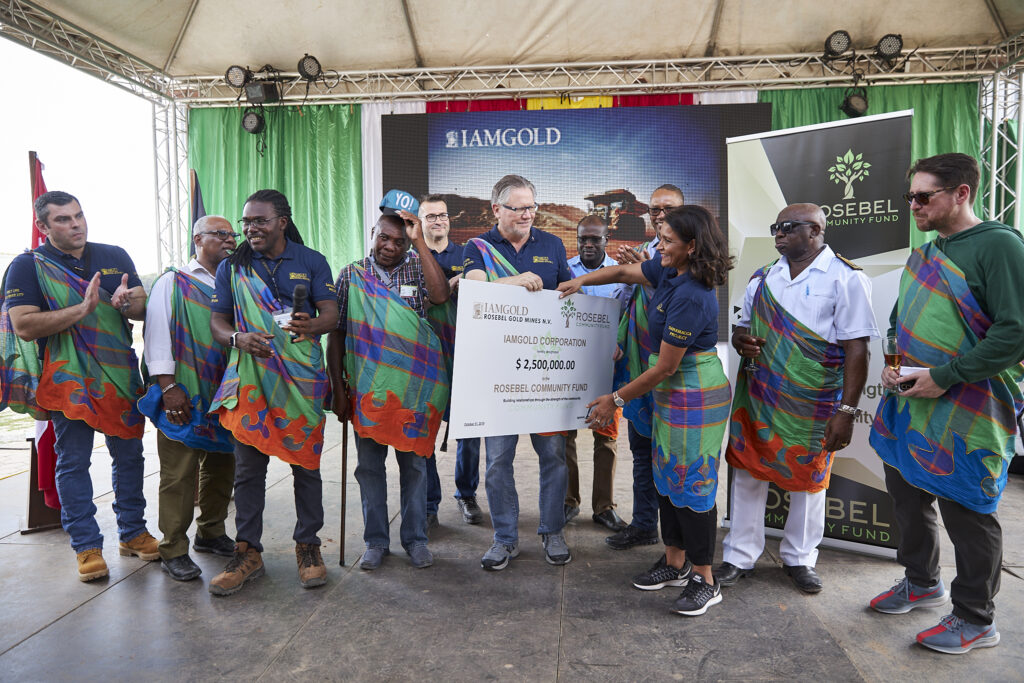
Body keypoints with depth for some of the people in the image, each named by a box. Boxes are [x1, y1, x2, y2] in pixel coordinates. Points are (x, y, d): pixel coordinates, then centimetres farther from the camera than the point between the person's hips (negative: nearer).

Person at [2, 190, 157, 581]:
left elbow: (143, 310, 7)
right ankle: (87, 546, 15)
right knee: (73, 462, 3)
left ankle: (132, 533, 24)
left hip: (120, 373, 4)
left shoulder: (115, 256, 8)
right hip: (68, 378, -3)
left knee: (129, 454, 10)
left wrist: (128, 302, -16)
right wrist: (83, 308, -22)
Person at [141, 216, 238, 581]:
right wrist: (168, 386, -15)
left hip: (224, 395, 6)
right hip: (183, 396, -5)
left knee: (221, 466, 13)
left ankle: (211, 533, 29)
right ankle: (173, 551, 9)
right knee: (179, 473, -2)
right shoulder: (173, 282, 1)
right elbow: (157, 334, -7)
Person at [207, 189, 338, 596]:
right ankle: (247, 552, 16)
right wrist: (239, 338, -14)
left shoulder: (312, 261, 7)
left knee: (306, 462, 4)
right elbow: (216, 321, 9)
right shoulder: (231, 268, 11)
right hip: (249, 376, 1)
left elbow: (331, 314, 1)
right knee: (248, 466, 3)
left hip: (302, 376, -1)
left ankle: (308, 546, 18)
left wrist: (310, 325, -23)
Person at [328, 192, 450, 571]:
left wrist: (420, 241, -18)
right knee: (369, 465, 9)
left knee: (414, 464, 9)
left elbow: (440, 295, -20)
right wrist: (338, 389, 0)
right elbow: (336, 334, 5)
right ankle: (375, 541, 25)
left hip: (413, 387, -1)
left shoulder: (417, 270, 3)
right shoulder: (351, 275, 4)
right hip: (366, 387, 1)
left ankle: (415, 539, 24)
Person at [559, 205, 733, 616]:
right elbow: (626, 271, 22)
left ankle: (705, 581, 16)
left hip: (695, 396, -10)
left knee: (692, 483, -1)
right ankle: (675, 563, 31)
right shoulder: (668, 271, 1)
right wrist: (579, 281, 19)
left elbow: (665, 367, -22)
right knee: (666, 476, 15)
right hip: (671, 392, 10)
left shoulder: (691, 297, -26)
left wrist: (617, 399, -14)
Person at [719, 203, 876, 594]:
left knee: (808, 478, 11)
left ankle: (799, 558, 31)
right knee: (748, 472, 8)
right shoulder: (762, 278, 9)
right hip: (757, 398, 4)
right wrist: (740, 339, -7)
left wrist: (847, 411, -16)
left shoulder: (846, 279, -6)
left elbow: (856, 350, -10)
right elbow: (744, 327, 19)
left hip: (812, 403, -4)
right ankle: (739, 557, 22)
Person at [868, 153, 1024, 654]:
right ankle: (921, 583, 42)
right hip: (910, 405, 8)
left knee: (967, 513, 5)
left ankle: (975, 621, 25)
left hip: (967, 415, -8)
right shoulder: (925, 255, 11)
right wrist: (894, 364, 5)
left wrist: (944, 377, -21)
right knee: (907, 495, 20)